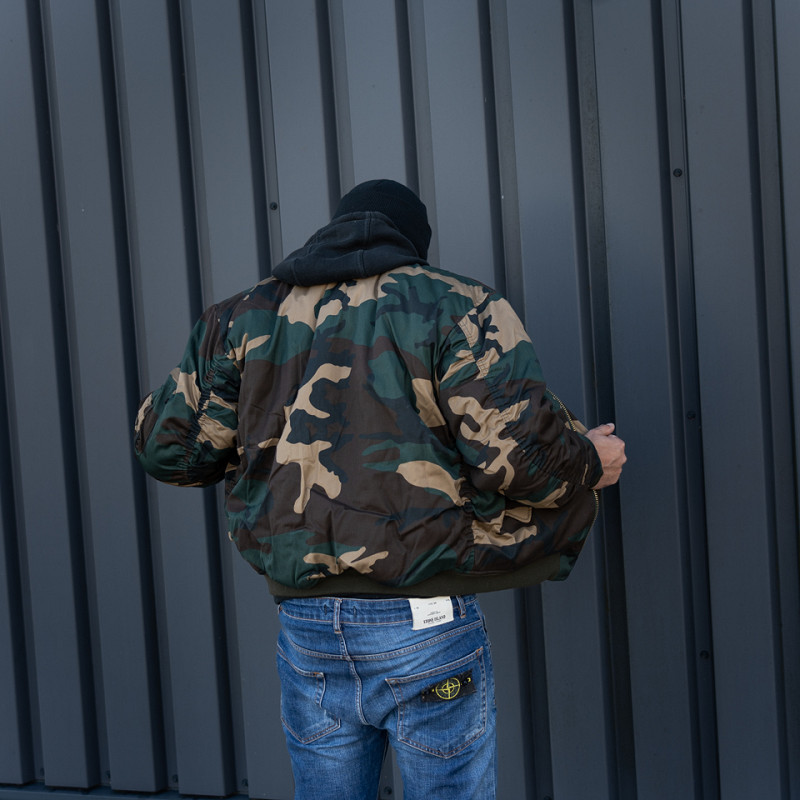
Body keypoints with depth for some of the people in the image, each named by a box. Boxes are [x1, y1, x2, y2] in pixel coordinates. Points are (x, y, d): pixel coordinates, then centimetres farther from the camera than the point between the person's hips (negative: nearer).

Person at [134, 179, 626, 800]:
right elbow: (518, 447, -15)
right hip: (427, 629, -4)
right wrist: (590, 463, 6)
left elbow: (169, 446, 10)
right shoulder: (456, 306, -3)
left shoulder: (244, 319, 9)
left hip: (305, 632, 4)